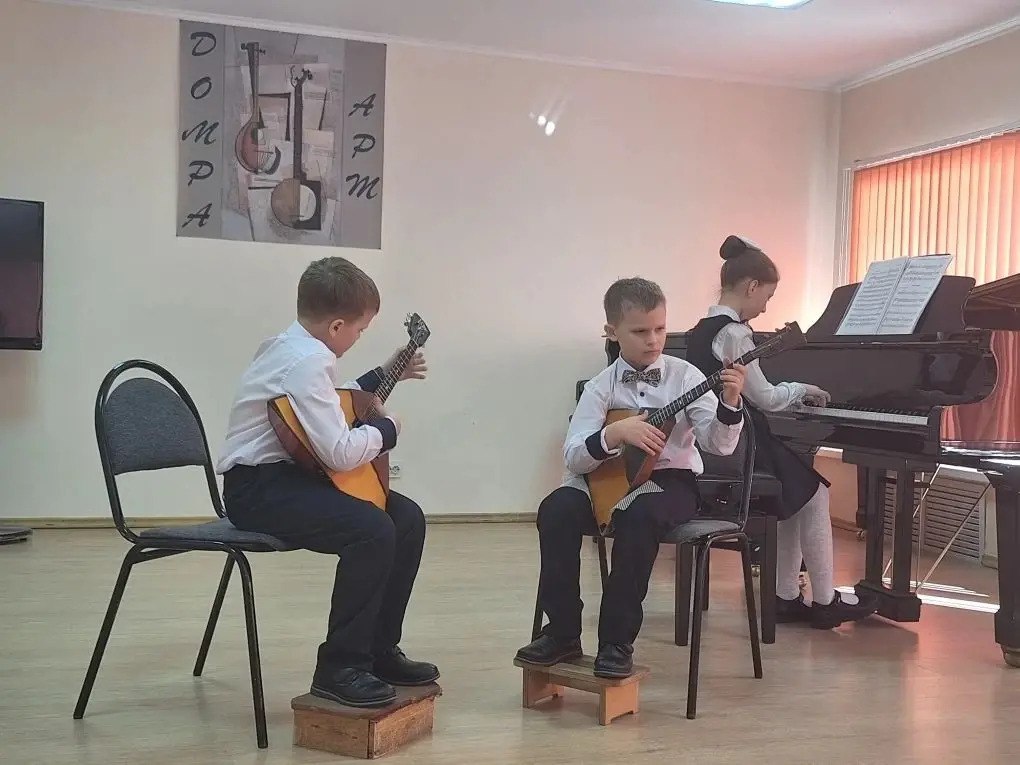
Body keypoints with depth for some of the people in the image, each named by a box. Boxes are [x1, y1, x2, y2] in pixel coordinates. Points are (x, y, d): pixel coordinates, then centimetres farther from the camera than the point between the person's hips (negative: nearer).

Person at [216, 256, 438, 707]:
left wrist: (383, 376, 26)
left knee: (407, 518, 2)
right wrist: (385, 429, -9)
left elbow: (330, 407, 28)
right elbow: (340, 453, -27)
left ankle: (379, 650, 12)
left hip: (289, 472, 10)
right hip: (257, 488, -10)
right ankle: (339, 668, -15)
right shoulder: (306, 361, -21)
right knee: (372, 529, -30)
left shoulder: (293, 347, 11)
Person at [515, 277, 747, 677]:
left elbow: (720, 445, -10)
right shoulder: (601, 387, -1)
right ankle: (562, 631, -8)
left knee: (639, 514, -35)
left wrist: (729, 404, -28)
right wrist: (616, 433, -27)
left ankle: (617, 641, -20)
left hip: (671, 479, -2)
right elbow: (572, 457, -11)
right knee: (556, 510, -24)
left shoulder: (684, 376, -4)